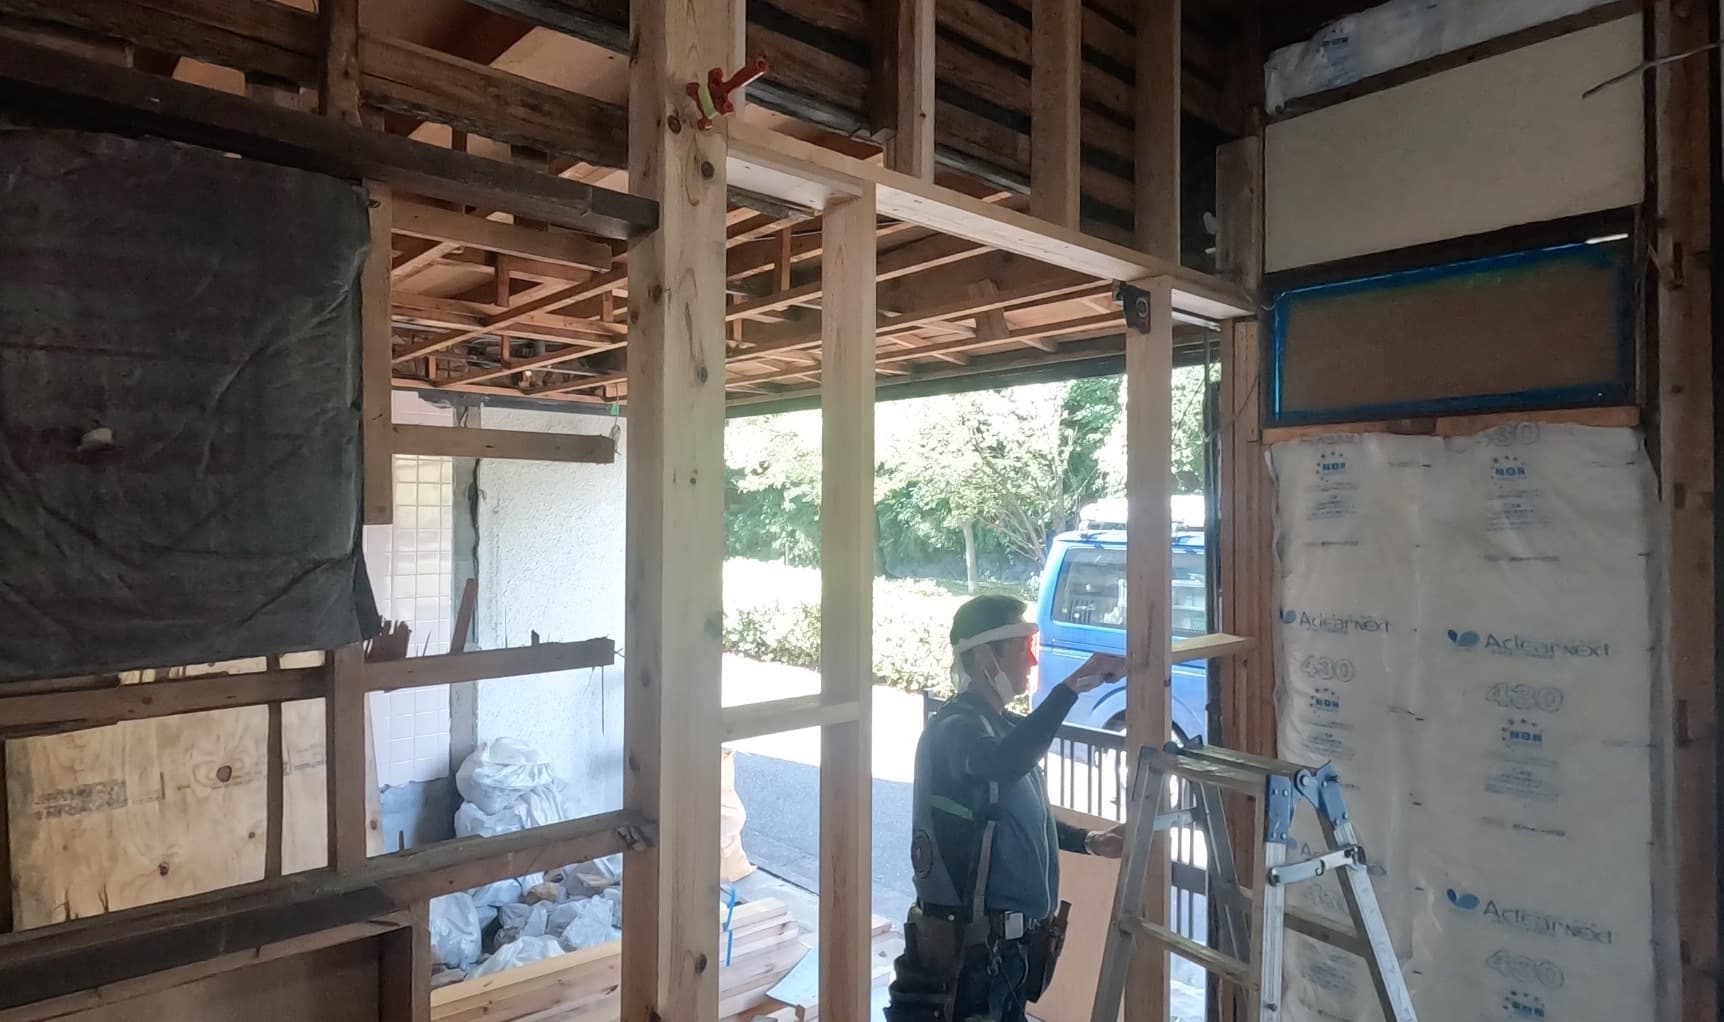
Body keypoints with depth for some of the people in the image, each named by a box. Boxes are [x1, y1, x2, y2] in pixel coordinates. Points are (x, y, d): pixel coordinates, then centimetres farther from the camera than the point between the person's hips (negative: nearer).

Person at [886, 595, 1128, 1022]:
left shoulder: (1000, 725, 11)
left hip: (1009, 943, 9)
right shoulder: (956, 728, -20)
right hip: (968, 946, -9)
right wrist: (1072, 686, -44)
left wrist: (1088, 840, 10)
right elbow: (1003, 766, -44)